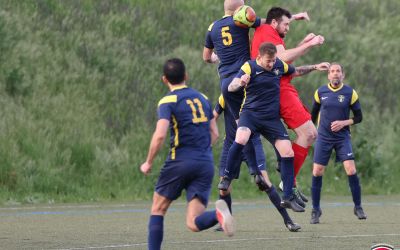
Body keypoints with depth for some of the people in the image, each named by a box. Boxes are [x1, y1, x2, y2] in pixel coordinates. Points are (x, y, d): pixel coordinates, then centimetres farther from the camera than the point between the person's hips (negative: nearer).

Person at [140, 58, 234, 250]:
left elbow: (159, 135, -16)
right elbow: (214, 134, 18)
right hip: (206, 164, 4)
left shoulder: (168, 101, -3)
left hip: (180, 162, -4)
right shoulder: (202, 98, 15)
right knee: (194, 223, -3)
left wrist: (148, 163, -4)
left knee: (158, 209, 15)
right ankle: (218, 214, -33)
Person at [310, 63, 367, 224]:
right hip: (323, 137, 1)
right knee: (317, 172, -5)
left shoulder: (350, 93, -3)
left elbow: (359, 117, 2)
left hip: (343, 137, -1)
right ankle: (316, 210, 9)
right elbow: (314, 114, 16)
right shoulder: (320, 92, 2)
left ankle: (358, 207, 2)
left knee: (351, 171, -14)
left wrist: (343, 123, -13)